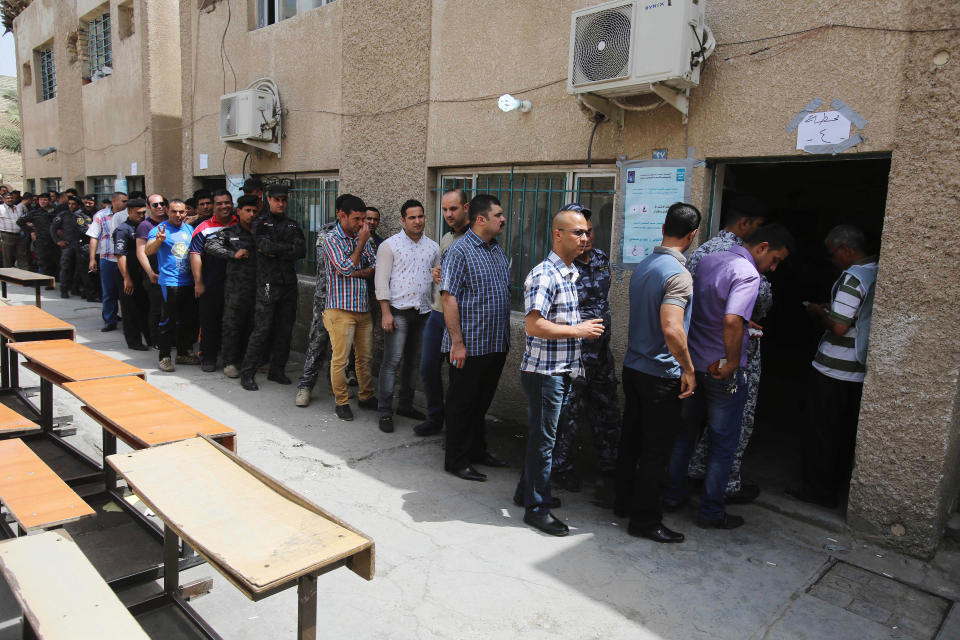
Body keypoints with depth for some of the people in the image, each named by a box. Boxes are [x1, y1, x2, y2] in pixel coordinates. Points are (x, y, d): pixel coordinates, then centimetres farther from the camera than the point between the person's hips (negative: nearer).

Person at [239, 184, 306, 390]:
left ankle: (277, 370, 18)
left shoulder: (292, 224, 16)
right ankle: (247, 373, 2)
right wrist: (290, 247, -2)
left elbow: (302, 251, 1)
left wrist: (276, 251, -7)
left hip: (289, 284, 5)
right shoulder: (261, 223, 4)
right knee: (262, 329, -7)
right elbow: (266, 246, -14)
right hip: (268, 284, -5)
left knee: (285, 330, 7)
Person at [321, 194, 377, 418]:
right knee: (340, 358, -2)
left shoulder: (361, 237, 11)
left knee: (365, 356, 13)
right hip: (341, 309, -6)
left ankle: (366, 397, 27)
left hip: (363, 307, 6)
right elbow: (346, 268, -18)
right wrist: (362, 242, -12)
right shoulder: (332, 239, -7)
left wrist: (358, 272, -11)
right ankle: (341, 402, 13)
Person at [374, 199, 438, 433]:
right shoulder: (390, 245, -3)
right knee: (392, 361, -6)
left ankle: (405, 404, 25)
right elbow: (382, 280, -7)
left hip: (423, 312, 5)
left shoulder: (433, 247, 11)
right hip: (398, 311, -5)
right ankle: (385, 412, 0)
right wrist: (386, 312, -14)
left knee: (413, 360, 12)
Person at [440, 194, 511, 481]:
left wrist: (504, 339, 18)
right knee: (461, 403, 4)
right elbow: (448, 298, -17)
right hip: (469, 346, -8)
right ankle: (456, 460, 16)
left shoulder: (498, 250, 13)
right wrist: (457, 342, -21)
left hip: (496, 345, 8)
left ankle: (477, 450, 33)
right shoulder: (459, 251, -12)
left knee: (482, 401, 19)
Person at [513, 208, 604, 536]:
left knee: (542, 435, 19)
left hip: (563, 370, 9)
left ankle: (527, 491, 35)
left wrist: (586, 328, 11)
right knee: (542, 439, 1)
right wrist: (579, 330, -20)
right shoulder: (544, 275, -18)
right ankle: (536, 507, 14)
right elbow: (534, 326, -26)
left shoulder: (572, 274, 13)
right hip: (544, 371, -9)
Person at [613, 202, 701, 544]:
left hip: (633, 367, 8)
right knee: (656, 449, 3)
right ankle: (645, 519, 12)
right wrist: (688, 369, -17)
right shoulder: (678, 274, -19)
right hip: (661, 375, -8)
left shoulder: (642, 266, 8)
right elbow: (672, 329, -29)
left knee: (631, 438, 18)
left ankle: (624, 501, 31)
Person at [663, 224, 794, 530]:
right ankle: (711, 512, 18)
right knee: (723, 444, 7)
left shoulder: (707, 260, 7)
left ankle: (673, 496, 30)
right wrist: (733, 363, -21)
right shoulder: (748, 274, -19)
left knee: (684, 433, 19)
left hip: (692, 364, 8)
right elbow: (732, 321, -33)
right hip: (723, 373, -7)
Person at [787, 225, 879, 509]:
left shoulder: (853, 278, -21)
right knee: (847, 429, 19)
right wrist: (831, 308, 12)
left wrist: (819, 313, -7)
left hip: (834, 371, -9)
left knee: (822, 429, 4)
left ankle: (819, 489, 13)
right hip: (860, 370, 9)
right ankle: (838, 482, 33)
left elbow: (839, 326, -25)